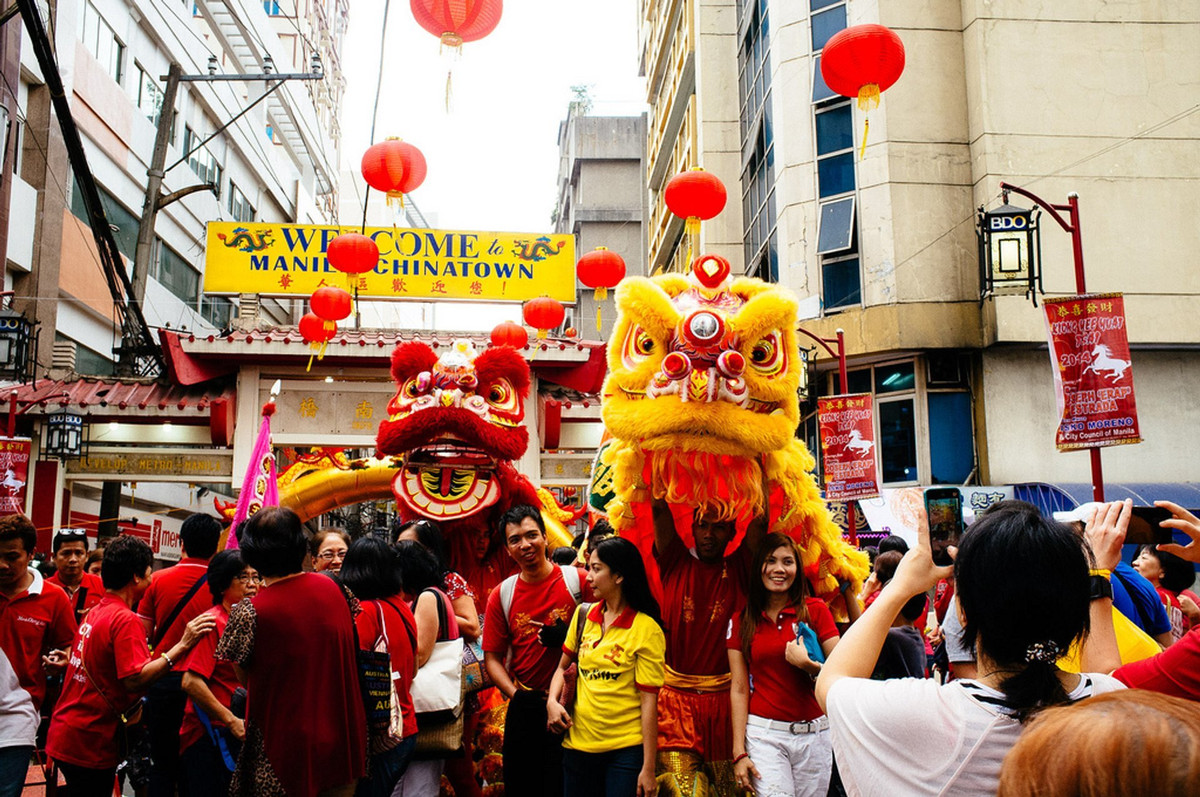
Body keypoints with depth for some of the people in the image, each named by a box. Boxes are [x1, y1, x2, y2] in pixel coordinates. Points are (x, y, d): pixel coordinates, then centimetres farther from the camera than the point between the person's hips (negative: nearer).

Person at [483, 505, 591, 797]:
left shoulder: (577, 580, -5)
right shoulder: (502, 595, 3)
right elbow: (492, 657, 5)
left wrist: (566, 637, -19)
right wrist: (516, 695, -9)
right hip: (525, 711, 3)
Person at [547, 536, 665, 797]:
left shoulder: (647, 629, -11)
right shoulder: (583, 615, 5)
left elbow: (649, 701, -12)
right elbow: (563, 666, 18)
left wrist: (648, 769, -13)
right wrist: (552, 702, -2)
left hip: (626, 749, -5)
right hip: (578, 744, 5)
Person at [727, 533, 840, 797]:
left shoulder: (816, 610, 1)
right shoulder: (741, 620, 3)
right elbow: (739, 689, 2)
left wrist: (806, 664, -19)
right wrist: (739, 752, -3)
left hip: (814, 733, 1)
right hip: (764, 733, -1)